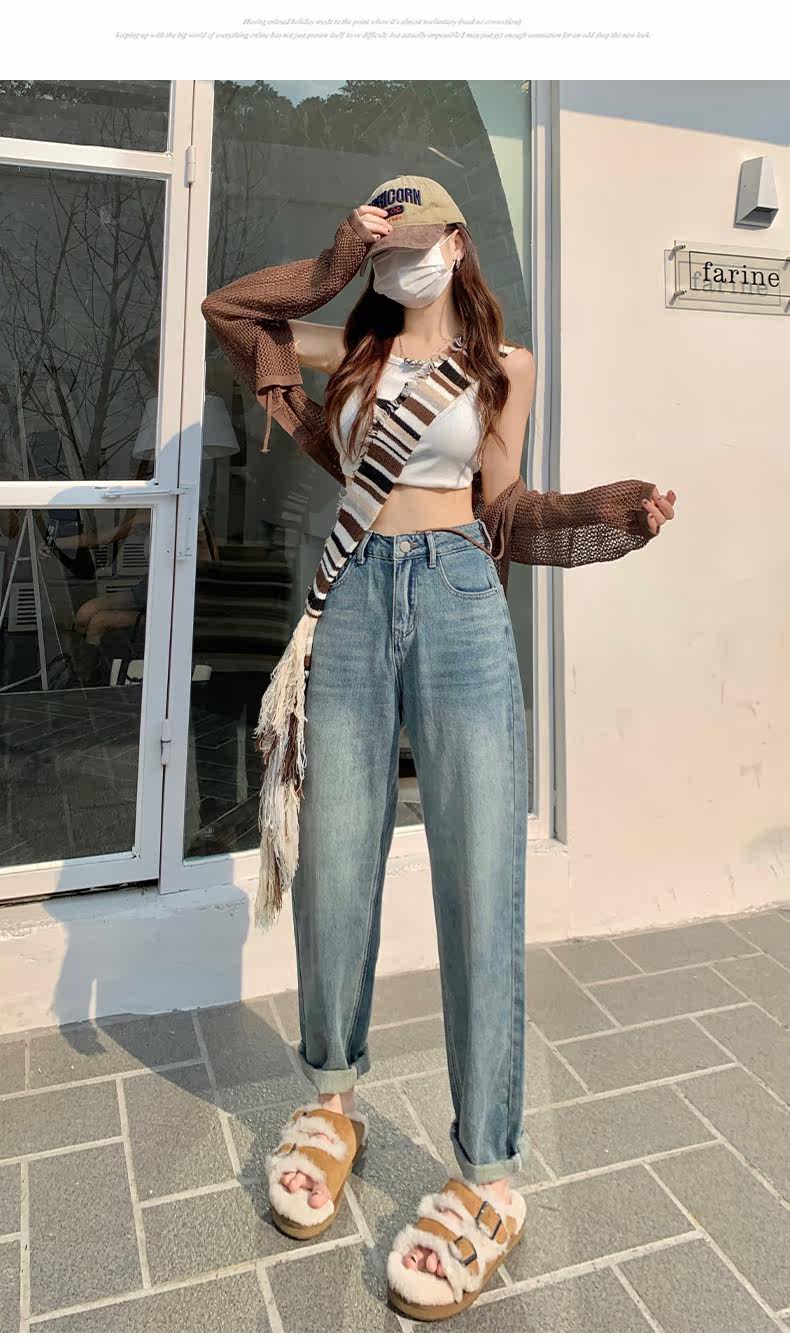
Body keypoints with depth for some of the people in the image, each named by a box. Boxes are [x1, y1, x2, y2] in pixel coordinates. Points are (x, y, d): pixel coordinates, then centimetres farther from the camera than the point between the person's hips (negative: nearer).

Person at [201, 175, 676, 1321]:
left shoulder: (506, 364, 15)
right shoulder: (351, 352, 19)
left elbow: (499, 502, 11)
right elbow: (226, 307, 26)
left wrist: (602, 512, -5)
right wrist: (334, 266, 17)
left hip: (458, 597, -2)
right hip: (354, 595, 3)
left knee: (481, 877, -6)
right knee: (334, 870, 5)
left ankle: (490, 1176, 8)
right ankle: (335, 1099, 28)